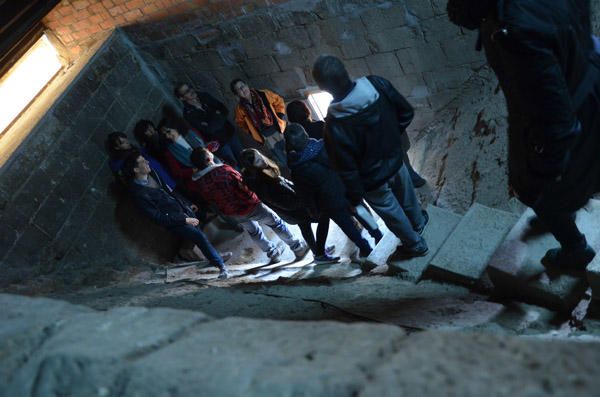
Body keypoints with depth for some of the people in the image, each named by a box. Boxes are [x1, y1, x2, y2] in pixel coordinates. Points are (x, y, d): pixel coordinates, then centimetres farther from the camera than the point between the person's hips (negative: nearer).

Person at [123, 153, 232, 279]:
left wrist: (187, 205, 14)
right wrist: (184, 220, -18)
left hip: (183, 210, 8)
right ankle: (221, 264, -6)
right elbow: (158, 217, -19)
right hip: (172, 221, -8)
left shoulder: (152, 174, 3)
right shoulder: (139, 193, -21)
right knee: (200, 236, -17)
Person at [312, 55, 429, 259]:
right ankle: (418, 222, 64)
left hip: (373, 179, -4)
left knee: (390, 212, 25)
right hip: (395, 158, 5)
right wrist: (393, 135, 9)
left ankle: (415, 245, 49)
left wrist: (354, 196, -7)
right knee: (406, 196, 35)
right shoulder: (377, 84, -24)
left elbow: (347, 169, -24)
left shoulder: (335, 124, -35)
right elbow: (407, 112, -8)